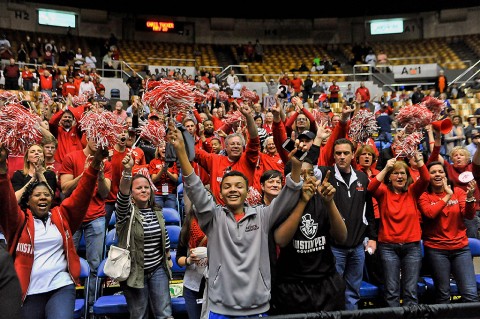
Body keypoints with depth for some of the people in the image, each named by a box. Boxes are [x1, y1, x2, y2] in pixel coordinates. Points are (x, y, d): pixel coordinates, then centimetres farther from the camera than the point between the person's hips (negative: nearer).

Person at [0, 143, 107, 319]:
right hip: (30, 291, 0)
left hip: (61, 287, 0)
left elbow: (81, 196, -2)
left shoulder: (62, 216, 8)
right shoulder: (20, 221, 4)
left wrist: (94, 166, -16)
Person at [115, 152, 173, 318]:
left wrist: (168, 258, 18)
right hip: (134, 271, -3)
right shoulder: (126, 211, -10)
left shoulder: (157, 212, 6)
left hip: (158, 270, 4)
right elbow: (122, 196, -32)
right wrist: (127, 171, -47)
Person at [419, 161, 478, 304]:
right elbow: (430, 213, -19)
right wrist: (448, 195, -13)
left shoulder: (458, 191, 6)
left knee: (471, 294, -5)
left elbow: (469, 215, -5)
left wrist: (470, 197, -23)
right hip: (436, 249, -2)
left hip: (460, 247, 2)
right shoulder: (424, 196, 0)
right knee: (443, 294, 3)